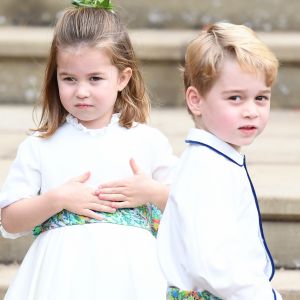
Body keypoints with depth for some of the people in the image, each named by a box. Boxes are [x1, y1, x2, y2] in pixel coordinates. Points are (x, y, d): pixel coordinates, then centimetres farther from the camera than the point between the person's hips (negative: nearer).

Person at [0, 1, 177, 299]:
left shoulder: (147, 141, 6)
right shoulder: (39, 146, 5)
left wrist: (152, 192, -6)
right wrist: (57, 199, -10)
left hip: (129, 273, 0)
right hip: (61, 273, 0)